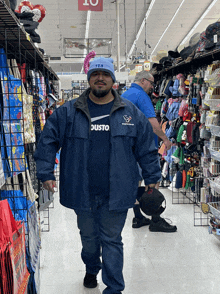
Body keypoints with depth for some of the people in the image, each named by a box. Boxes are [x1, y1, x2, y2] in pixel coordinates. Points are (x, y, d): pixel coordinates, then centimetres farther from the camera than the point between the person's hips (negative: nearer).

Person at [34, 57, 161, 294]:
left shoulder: (131, 113, 1)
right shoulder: (68, 112, 0)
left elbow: (146, 148, 6)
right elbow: (47, 141, 4)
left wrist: (152, 179, 8)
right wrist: (45, 173, 0)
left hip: (115, 193, -1)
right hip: (81, 192, 2)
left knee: (112, 240, 7)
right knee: (88, 237, 21)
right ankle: (91, 270, 49)